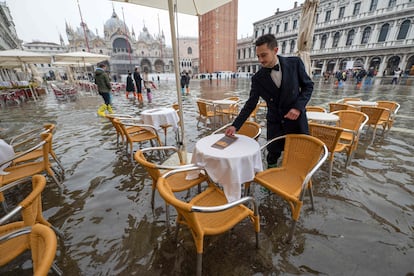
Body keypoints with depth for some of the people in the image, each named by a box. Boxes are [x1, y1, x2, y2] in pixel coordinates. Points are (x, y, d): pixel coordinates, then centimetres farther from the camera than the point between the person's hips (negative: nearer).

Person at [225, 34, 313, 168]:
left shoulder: (295, 63, -8)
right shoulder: (258, 78, -7)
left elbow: (308, 85, 2)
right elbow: (251, 104, -4)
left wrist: (298, 107, -15)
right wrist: (235, 125, -12)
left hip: (297, 120, 0)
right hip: (275, 124, 0)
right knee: (272, 157, 9)